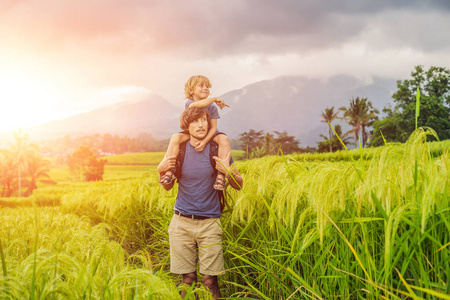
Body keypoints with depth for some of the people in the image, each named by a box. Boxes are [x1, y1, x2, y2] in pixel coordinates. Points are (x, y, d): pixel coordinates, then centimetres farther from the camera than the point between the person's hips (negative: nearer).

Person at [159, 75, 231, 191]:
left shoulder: (212, 107, -8)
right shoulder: (189, 103, -11)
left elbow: (213, 127, -15)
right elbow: (200, 104, -38)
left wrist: (204, 141, -31)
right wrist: (215, 99, -28)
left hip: (209, 134, 0)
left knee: (224, 140, -32)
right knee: (175, 138, -27)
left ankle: (221, 174, -34)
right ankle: (170, 171, -26)